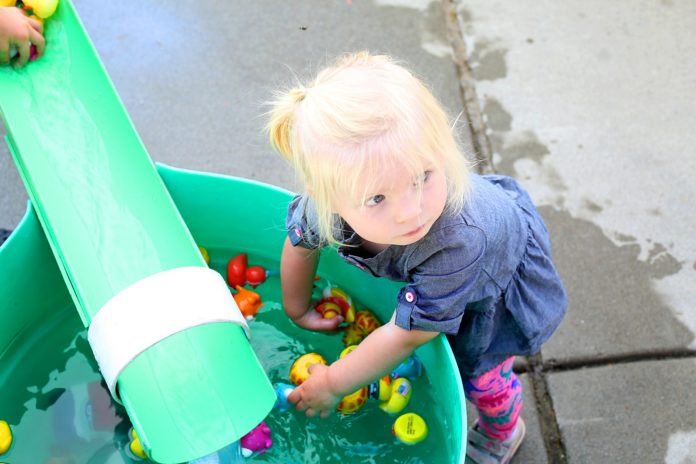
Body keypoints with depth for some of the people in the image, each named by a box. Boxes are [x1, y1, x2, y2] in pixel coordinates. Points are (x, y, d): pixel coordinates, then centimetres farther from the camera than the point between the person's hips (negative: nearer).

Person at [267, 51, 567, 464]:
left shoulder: (459, 240, -50)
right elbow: (300, 242, -10)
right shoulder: (325, 207, -37)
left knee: (478, 371, 9)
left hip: (503, 278, -4)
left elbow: (406, 336, -34)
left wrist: (331, 384, -20)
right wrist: (297, 310, 6)